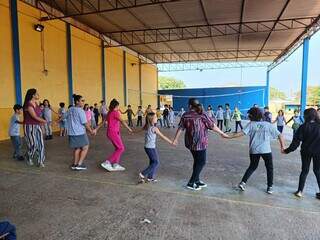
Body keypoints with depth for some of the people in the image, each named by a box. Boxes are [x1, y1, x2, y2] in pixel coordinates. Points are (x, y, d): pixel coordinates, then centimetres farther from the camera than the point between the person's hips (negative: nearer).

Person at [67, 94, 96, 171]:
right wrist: (91, 131, -2)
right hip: (80, 133, -7)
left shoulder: (70, 110, 9)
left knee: (77, 148, 19)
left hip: (71, 133, 7)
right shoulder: (80, 110, -15)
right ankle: (79, 164, 4)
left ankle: (75, 164, 24)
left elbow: (68, 120, 16)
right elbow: (85, 123, -13)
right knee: (85, 148, 7)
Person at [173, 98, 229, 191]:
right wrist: (222, 133, 3)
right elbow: (212, 126, -9)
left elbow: (180, 128, 4)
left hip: (190, 143, 5)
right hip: (200, 143, -5)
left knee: (197, 161, 20)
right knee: (201, 163, 7)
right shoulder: (202, 114, -12)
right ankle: (191, 183, 9)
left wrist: (175, 139, 15)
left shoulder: (185, 115, 0)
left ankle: (197, 181, 30)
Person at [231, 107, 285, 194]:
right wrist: (282, 146, 9)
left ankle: (243, 182, 13)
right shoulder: (268, 125, 2)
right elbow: (279, 135, 2)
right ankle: (270, 187, 21)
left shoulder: (251, 124, -4)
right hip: (266, 150, -1)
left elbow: (242, 133, -15)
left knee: (252, 166, 20)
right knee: (269, 168, 18)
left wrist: (230, 136, -13)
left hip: (254, 150, 1)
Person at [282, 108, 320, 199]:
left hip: (306, 152, -1)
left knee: (304, 171, 13)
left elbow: (296, 141, -12)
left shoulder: (304, 127, -12)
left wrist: (288, 150, -5)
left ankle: (300, 191, 15)